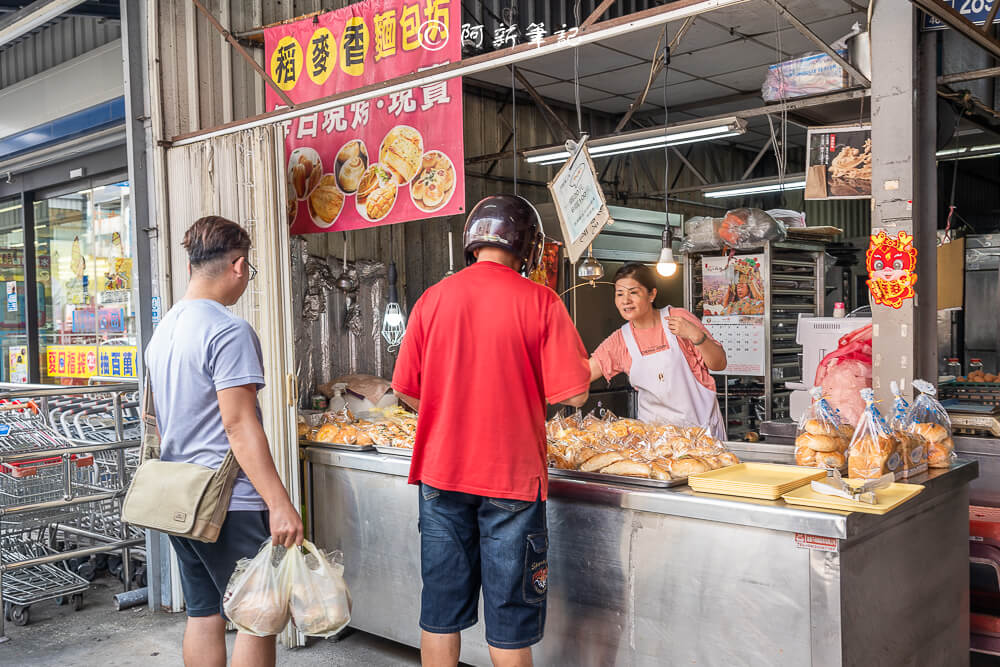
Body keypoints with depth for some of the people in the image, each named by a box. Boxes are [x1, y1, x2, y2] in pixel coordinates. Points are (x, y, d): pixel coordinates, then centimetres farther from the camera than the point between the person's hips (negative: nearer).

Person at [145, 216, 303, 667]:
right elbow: (239, 425, -21)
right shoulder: (229, 331, -15)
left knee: (203, 613, 15)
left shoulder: (163, 330, 12)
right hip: (230, 502, -9)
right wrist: (279, 504, -22)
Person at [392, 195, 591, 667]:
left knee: (440, 612, 15)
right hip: (511, 472, -3)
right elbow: (573, 393, -11)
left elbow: (405, 389, 3)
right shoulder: (538, 300, -9)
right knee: (510, 618, 10)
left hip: (441, 469, 3)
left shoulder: (433, 298, 0)